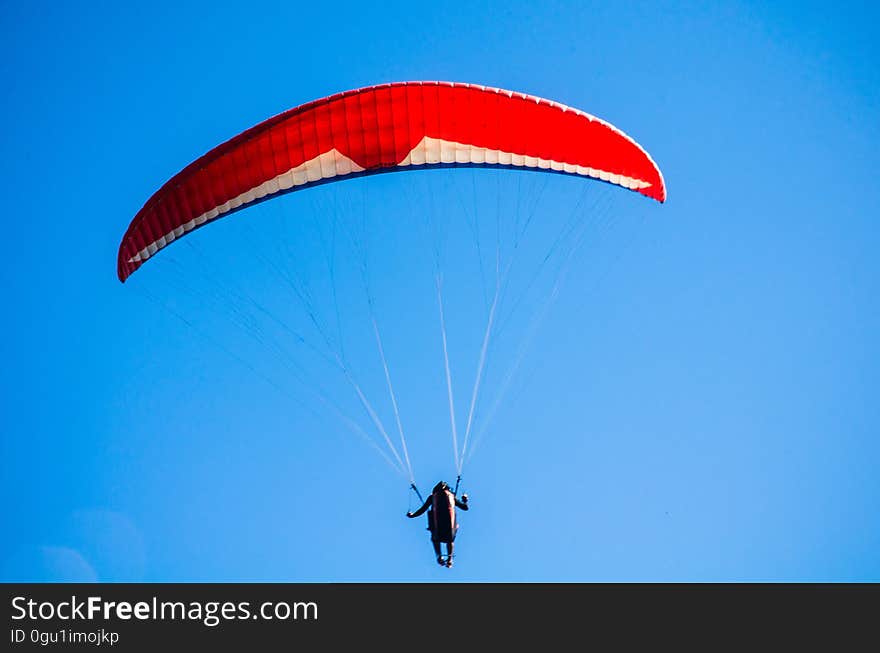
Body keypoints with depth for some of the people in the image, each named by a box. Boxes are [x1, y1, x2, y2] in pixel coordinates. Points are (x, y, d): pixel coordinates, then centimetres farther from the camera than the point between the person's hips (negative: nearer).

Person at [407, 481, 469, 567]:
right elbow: (465, 507, 26)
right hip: (450, 520, 1)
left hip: (436, 521, -1)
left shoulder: (432, 496, 21)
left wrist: (412, 515, 33)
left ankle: (439, 556, 2)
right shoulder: (452, 496, 24)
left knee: (435, 539, 24)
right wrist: (465, 500, 48)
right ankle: (449, 558, 4)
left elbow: (422, 509, 18)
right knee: (450, 540, 24)